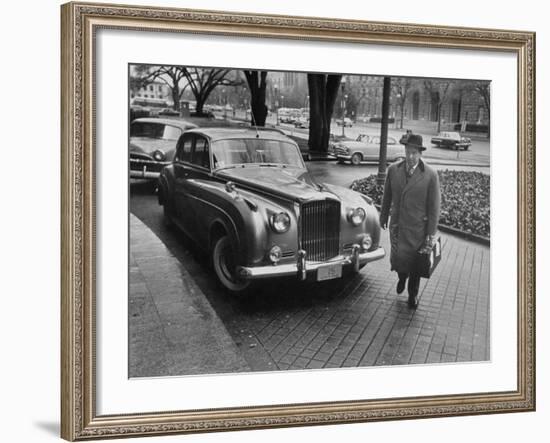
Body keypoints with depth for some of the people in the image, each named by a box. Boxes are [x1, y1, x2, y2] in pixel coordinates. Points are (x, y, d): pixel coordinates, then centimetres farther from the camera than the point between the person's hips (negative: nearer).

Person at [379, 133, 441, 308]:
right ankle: (402, 276, 40)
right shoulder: (393, 170, -4)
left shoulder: (430, 175, -12)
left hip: (417, 228, -2)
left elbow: (434, 206, -8)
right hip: (397, 224, 2)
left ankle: (413, 294, 35)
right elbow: (387, 196, 9)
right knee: (398, 259, 3)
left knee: (415, 262, 11)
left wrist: (431, 233, -8)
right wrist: (384, 217, 15)